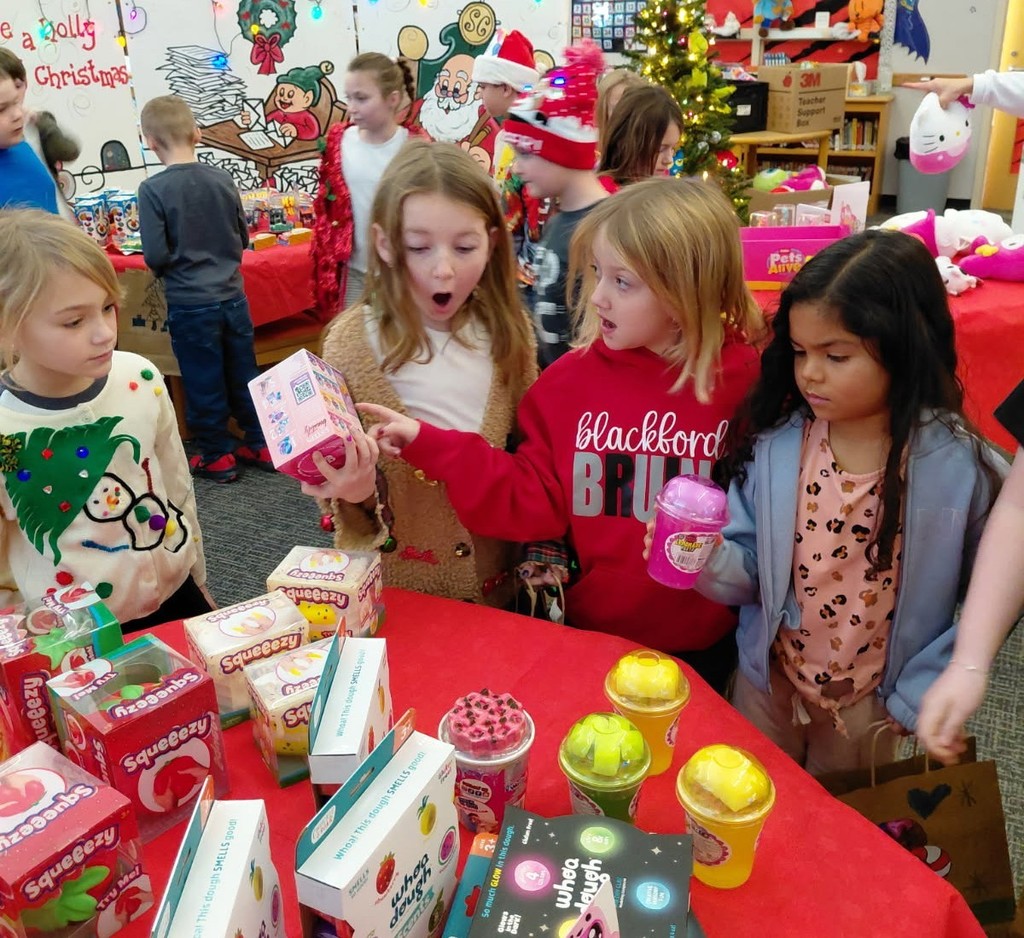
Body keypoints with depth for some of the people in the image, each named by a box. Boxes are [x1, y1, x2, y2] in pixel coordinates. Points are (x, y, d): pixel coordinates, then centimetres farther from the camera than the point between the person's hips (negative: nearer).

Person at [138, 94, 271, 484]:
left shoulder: (152, 189, -13)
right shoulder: (222, 178, -2)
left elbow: (155, 256, -14)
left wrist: (172, 267, 7)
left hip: (189, 304, -4)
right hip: (232, 296, 4)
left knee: (204, 383, 10)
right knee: (244, 375, 16)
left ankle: (217, 456, 21)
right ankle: (261, 445, 26)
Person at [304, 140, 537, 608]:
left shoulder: (508, 334, -7)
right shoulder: (351, 342, -15)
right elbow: (330, 474, -6)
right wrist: (354, 490, -27)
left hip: (492, 581, 2)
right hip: (389, 584, -2)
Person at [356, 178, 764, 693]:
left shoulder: (747, 382, -15)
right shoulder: (570, 380, -8)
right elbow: (537, 503, -10)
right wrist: (429, 443, -16)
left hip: (705, 645, -1)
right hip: (591, 632, 2)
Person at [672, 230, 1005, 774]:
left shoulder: (961, 468, -20)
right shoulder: (774, 444, -14)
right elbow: (750, 575, -8)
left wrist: (913, 698, -11)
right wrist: (711, 560, -29)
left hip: (868, 709, -1)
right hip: (767, 688, 1)